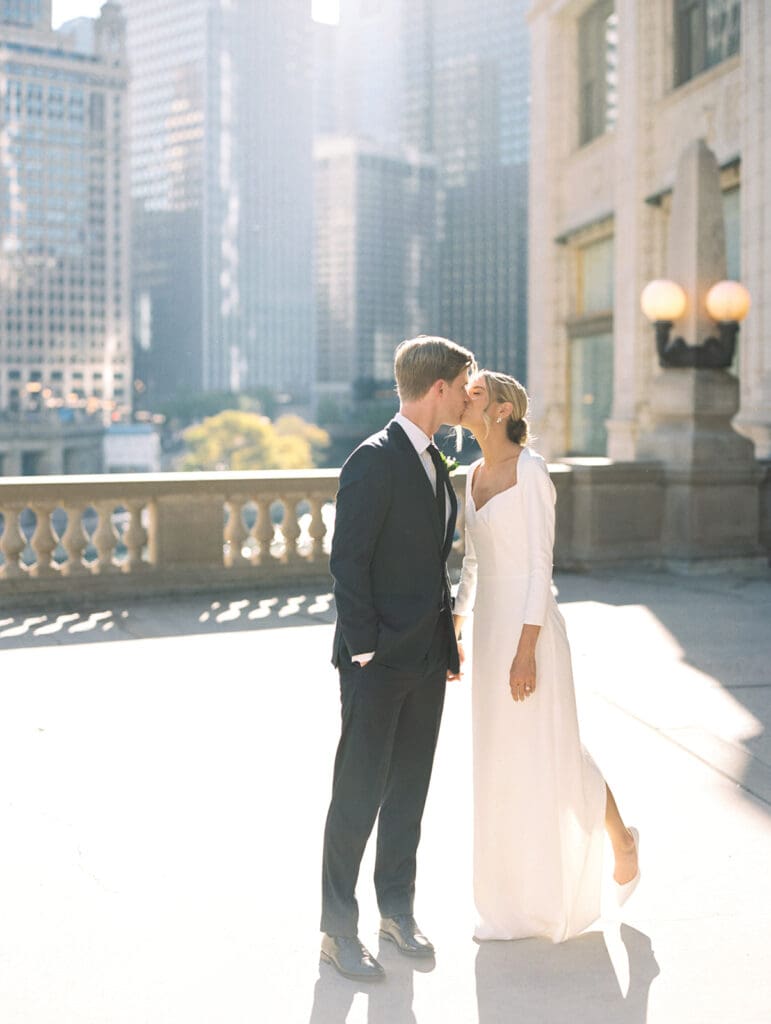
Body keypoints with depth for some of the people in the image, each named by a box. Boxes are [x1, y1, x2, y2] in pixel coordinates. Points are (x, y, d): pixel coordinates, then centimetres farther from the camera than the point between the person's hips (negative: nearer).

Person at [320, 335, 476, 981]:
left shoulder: (433, 461, 12)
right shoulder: (374, 461, -15)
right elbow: (348, 561, -17)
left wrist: (447, 641, 14)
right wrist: (363, 652, -18)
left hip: (427, 659, 8)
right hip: (379, 661, -8)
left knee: (409, 792, 16)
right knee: (359, 795, 1)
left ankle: (398, 910, 30)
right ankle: (339, 932, 14)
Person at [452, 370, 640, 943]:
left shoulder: (530, 471, -14)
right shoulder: (476, 475, 11)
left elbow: (540, 564, -17)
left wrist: (527, 649, -20)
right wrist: (454, 631, 17)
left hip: (528, 626, -8)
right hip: (491, 625, 8)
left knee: (552, 754, 2)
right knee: (503, 761, 11)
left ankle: (619, 838, 29)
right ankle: (524, 899, 22)